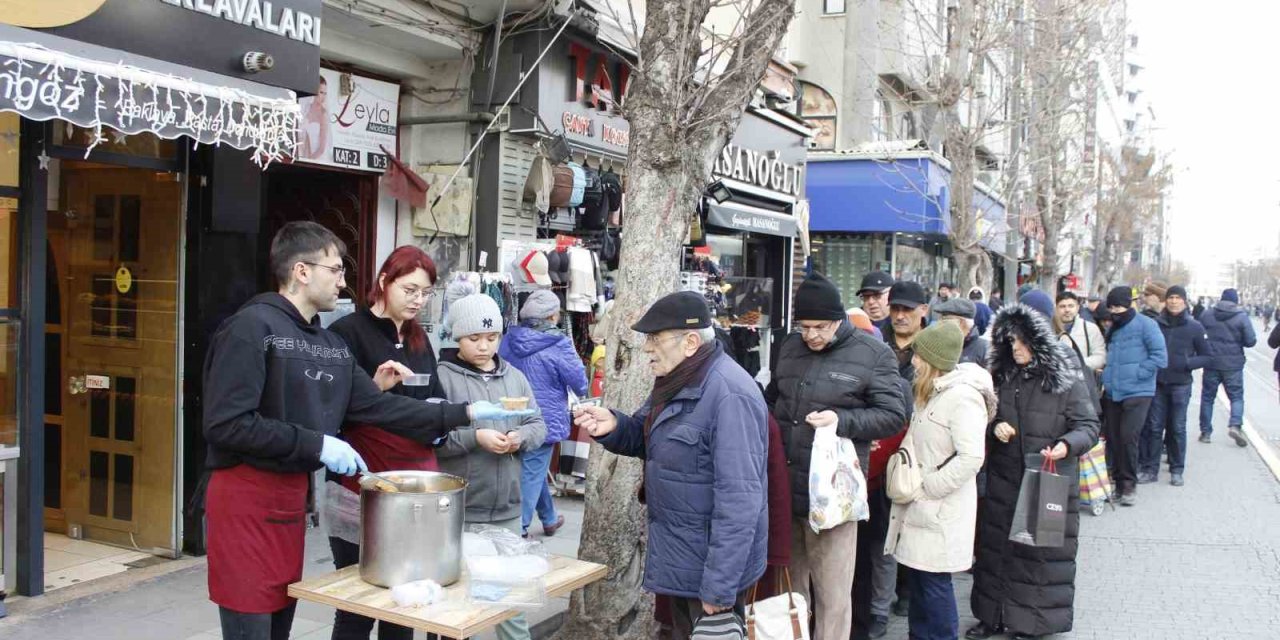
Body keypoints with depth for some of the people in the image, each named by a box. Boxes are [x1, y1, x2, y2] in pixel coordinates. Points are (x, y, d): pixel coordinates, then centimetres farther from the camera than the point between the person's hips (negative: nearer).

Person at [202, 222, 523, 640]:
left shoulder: (332, 345, 11)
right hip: (245, 496, -8)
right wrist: (316, 444, -19)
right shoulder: (252, 327, -14)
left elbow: (378, 406, 8)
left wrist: (464, 414, 3)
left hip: (293, 494, 8)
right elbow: (226, 425, -21)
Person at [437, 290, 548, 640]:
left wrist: (521, 436, -11)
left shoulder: (515, 377, 9)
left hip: (507, 508, 5)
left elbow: (538, 424, 10)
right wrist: (474, 437, -23)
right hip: (457, 510, -4)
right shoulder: (443, 377, -7)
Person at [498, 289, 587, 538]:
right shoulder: (559, 346, -17)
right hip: (545, 421, -7)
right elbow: (580, 384, -9)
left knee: (534, 471, 21)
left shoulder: (509, 340, 0)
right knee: (531, 476, 1)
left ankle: (550, 519, 38)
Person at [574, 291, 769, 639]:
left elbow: (739, 499, -29)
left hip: (713, 564, -9)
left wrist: (719, 587, -27)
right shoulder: (677, 380, 5)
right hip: (680, 556, 9)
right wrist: (613, 426, -6)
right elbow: (648, 438, 18)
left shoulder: (729, 396, -26)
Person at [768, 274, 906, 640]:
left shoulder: (873, 355, -5)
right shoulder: (789, 348, 11)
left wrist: (842, 420, -19)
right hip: (783, 489, 5)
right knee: (788, 585, 18)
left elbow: (894, 415, -6)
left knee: (832, 595, 4)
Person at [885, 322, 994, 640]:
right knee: (917, 576, 15)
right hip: (921, 505, 9)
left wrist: (928, 487, -18)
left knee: (934, 581, -1)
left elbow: (971, 458, -25)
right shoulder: (932, 392, 12)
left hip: (940, 509, -9)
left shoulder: (962, 397, -18)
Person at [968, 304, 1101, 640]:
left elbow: (1089, 425, -8)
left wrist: (1067, 445, -26)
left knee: (1042, 552, 2)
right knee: (997, 547, 12)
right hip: (1002, 483, 5)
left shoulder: (1067, 381, -9)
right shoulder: (1002, 377, 6)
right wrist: (994, 427, -6)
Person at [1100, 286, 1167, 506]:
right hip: (1112, 393, 6)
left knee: (1128, 437, -12)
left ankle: (1129, 484, 3)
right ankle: (1117, 481, 17)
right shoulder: (1112, 329, 15)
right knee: (1113, 438, 5)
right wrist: (1106, 380, 11)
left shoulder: (1145, 325, -5)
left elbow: (1160, 357, -9)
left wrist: (1135, 374, -13)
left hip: (1137, 392, -6)